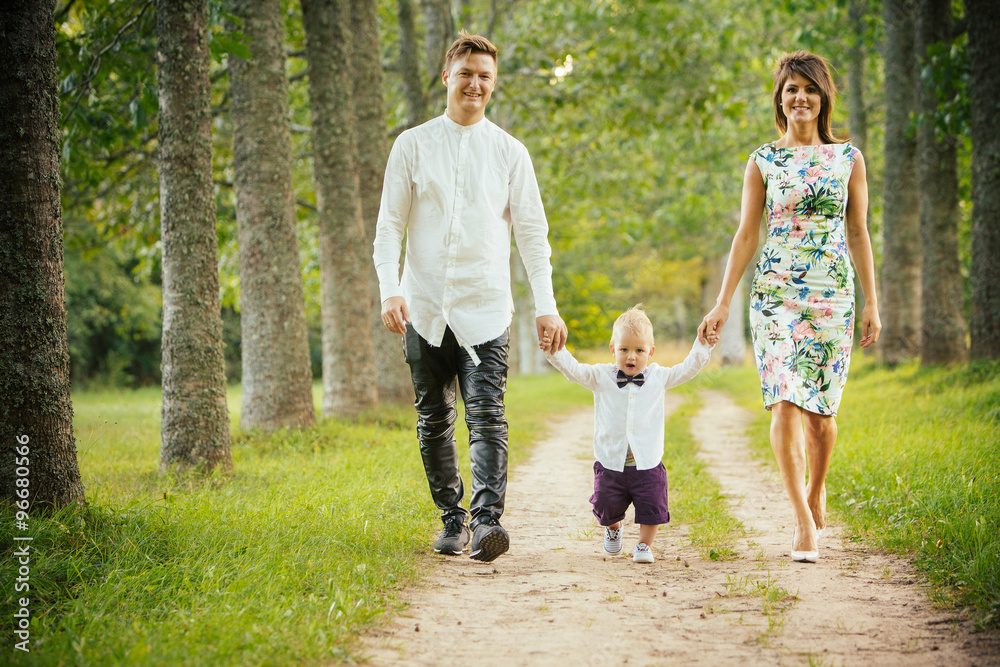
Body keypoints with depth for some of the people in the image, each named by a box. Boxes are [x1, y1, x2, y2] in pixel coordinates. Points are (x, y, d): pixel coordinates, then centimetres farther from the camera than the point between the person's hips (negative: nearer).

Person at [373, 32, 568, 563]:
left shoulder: (509, 152, 7)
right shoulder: (413, 145, 7)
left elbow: (532, 233, 7)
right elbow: (389, 225, 4)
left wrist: (546, 305, -2)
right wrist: (390, 290, -10)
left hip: (485, 308, -1)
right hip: (424, 308, 2)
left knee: (487, 418, -15)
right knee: (434, 421, 8)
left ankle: (487, 521, -24)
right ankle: (452, 519, 20)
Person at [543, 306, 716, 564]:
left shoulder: (658, 377, 4)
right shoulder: (600, 377, 0)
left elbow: (688, 369, 7)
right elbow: (573, 369, -8)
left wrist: (703, 346, -4)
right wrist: (554, 351, -23)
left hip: (647, 463, 0)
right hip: (611, 462, 0)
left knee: (652, 508, -6)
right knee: (607, 506, 5)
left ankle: (644, 545, 16)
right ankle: (613, 528, 39)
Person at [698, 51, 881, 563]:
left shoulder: (848, 158, 8)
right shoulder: (763, 161, 6)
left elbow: (858, 234, 10)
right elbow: (745, 235, 6)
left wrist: (872, 303, 6)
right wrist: (723, 303, 2)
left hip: (833, 294, 1)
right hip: (775, 291, -1)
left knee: (821, 409, 4)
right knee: (785, 403, -13)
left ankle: (816, 493, 31)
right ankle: (804, 521, -11)